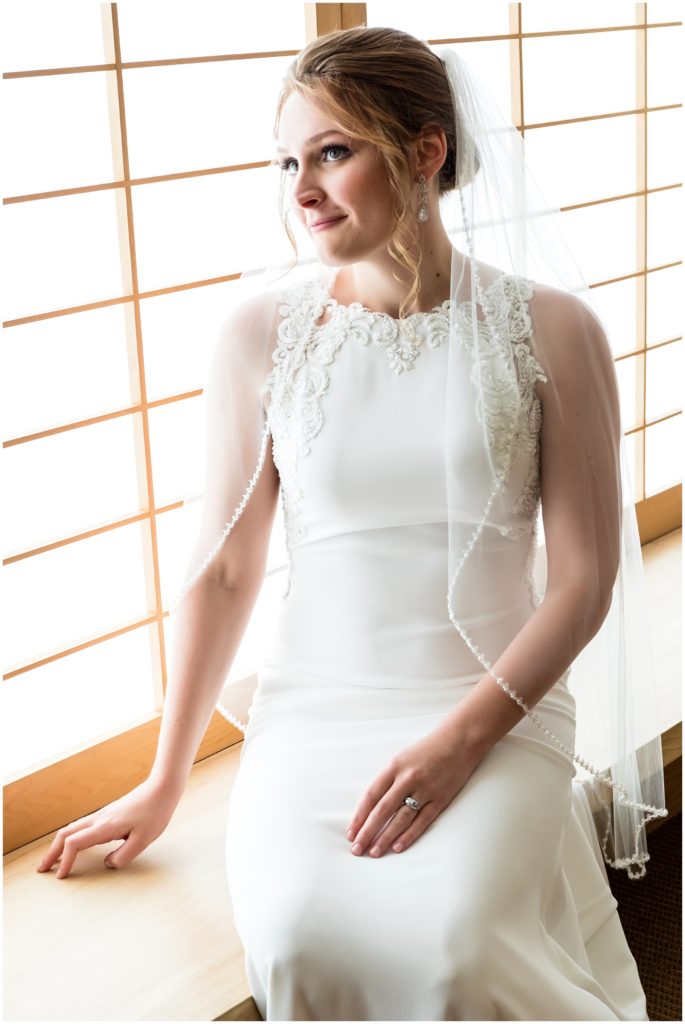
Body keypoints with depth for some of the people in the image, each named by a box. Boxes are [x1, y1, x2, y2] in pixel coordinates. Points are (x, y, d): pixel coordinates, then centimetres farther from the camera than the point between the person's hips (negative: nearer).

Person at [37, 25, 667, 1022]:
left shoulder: (549, 330, -1)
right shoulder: (262, 333, 2)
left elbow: (586, 580, -1)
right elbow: (225, 570, 6)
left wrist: (461, 738, -13)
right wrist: (164, 784, 9)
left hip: (496, 709, -1)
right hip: (314, 708, 1)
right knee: (300, 940, -27)